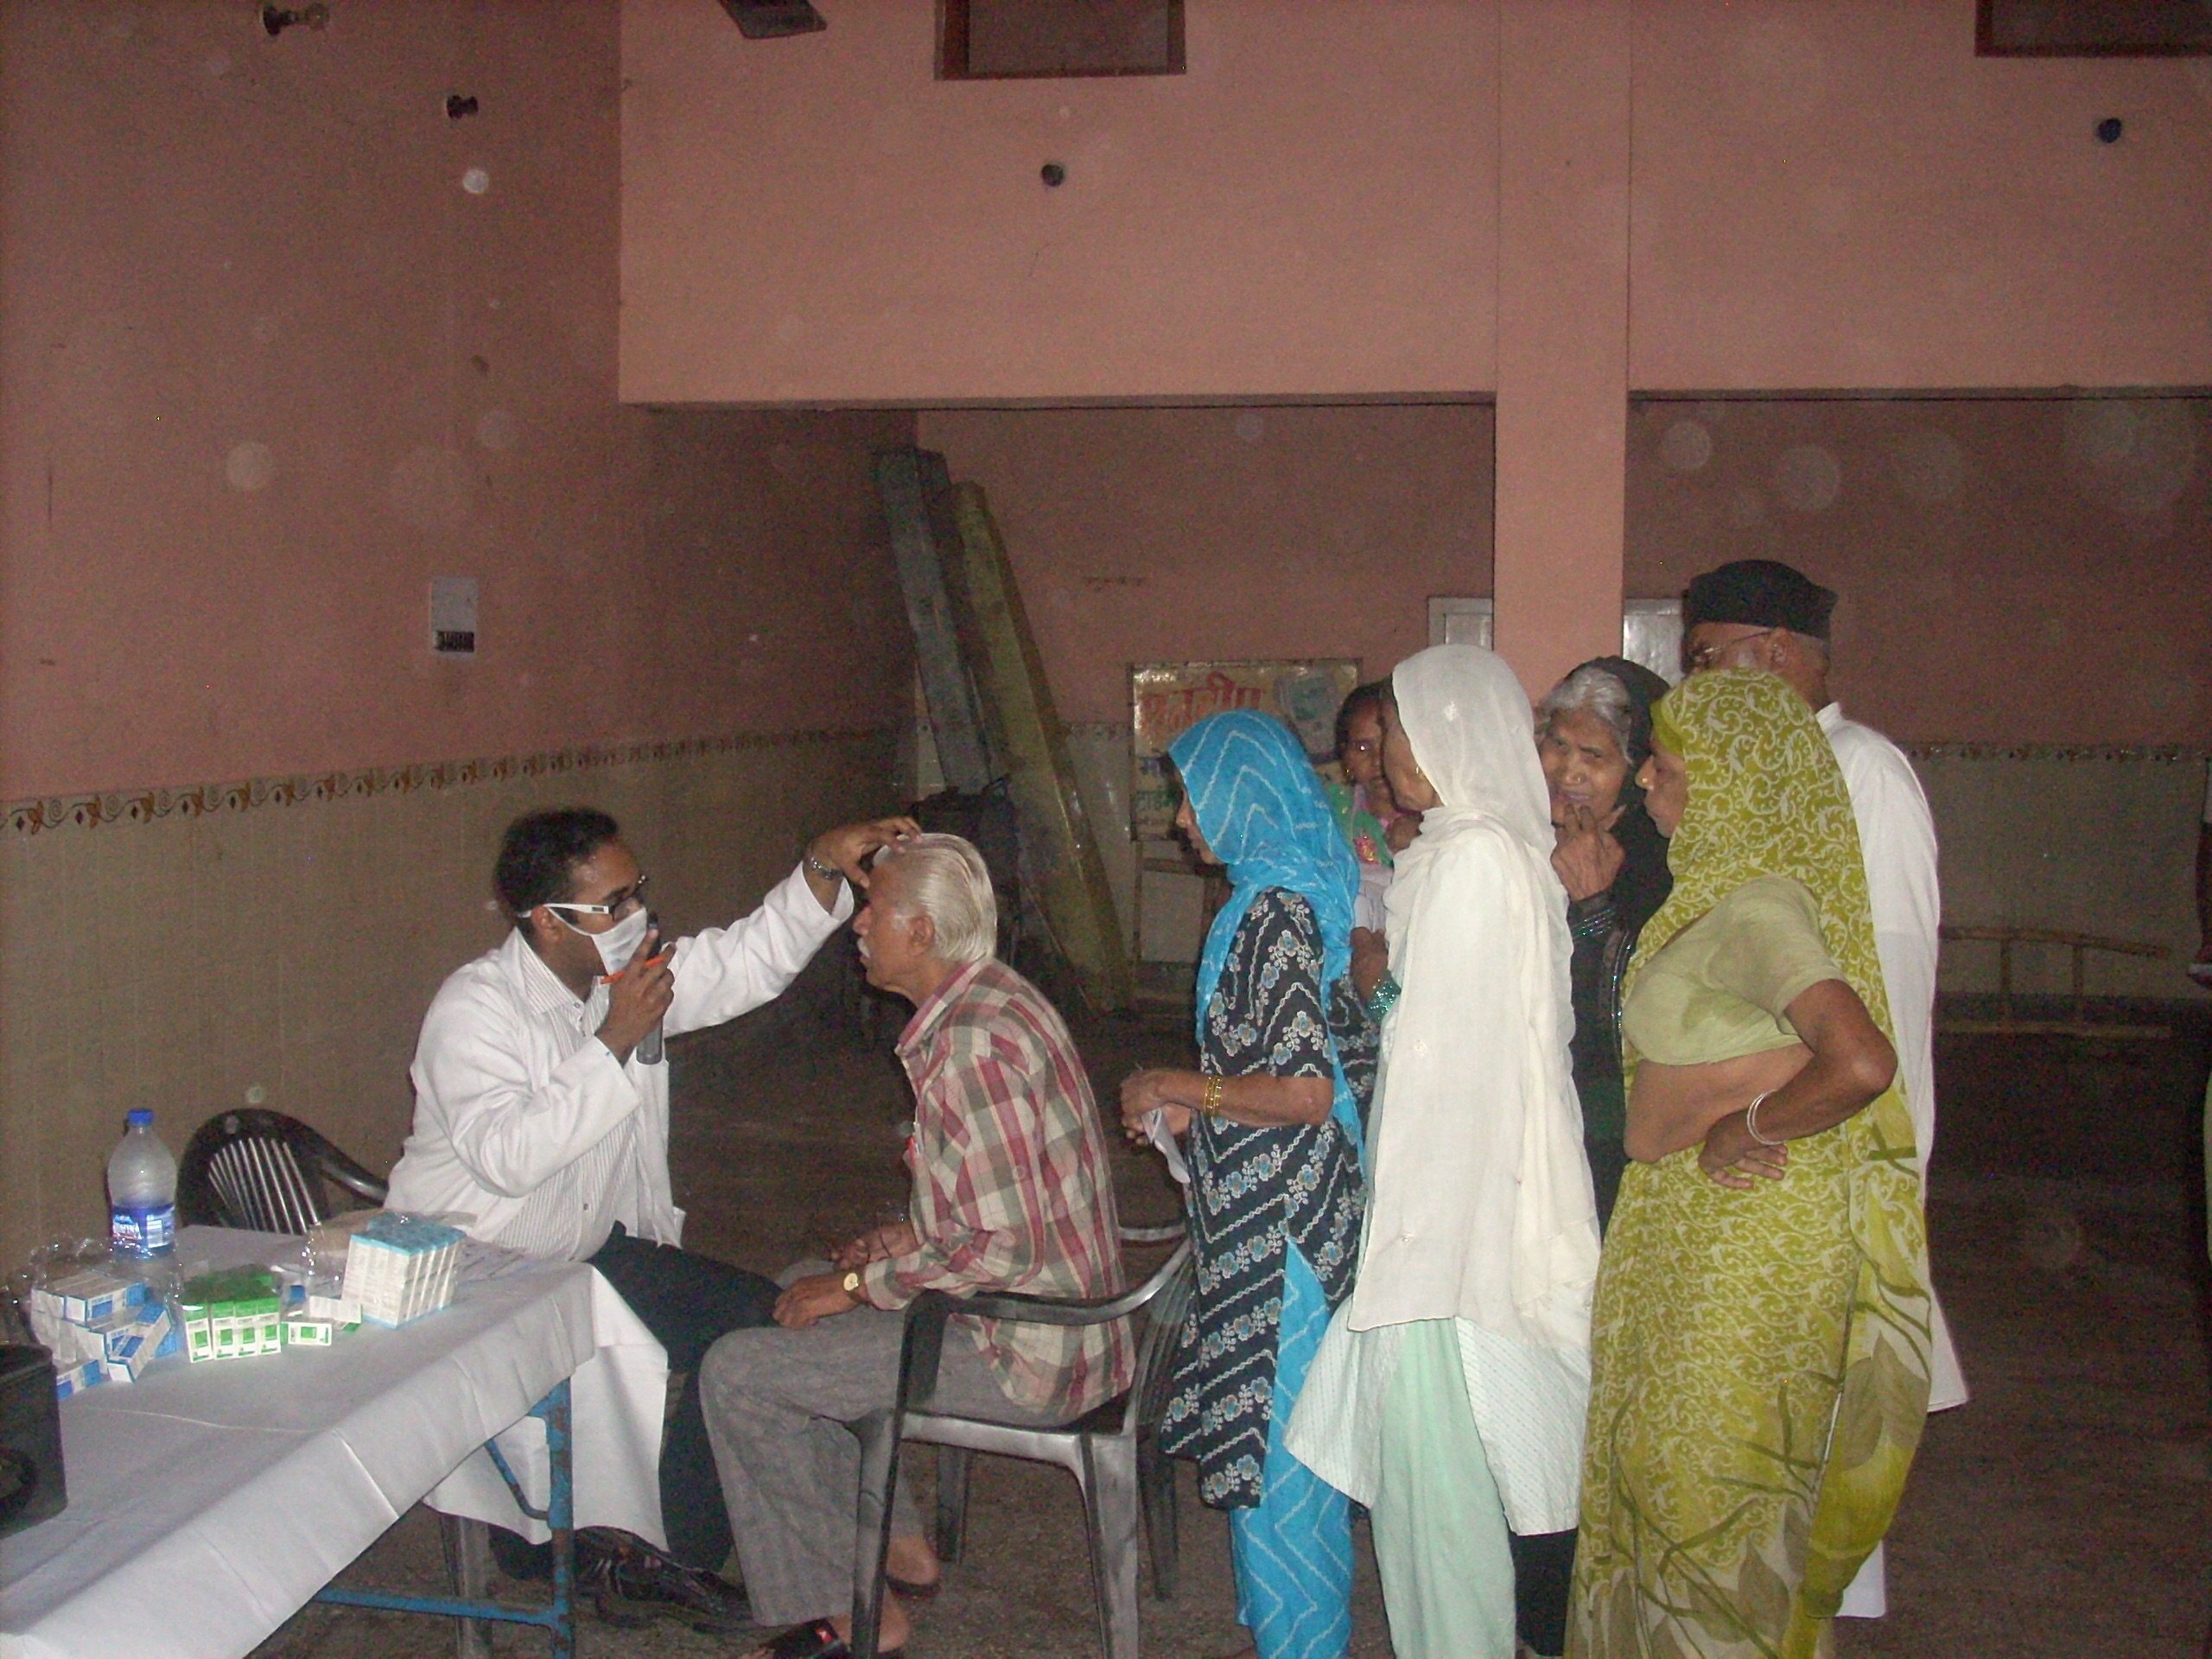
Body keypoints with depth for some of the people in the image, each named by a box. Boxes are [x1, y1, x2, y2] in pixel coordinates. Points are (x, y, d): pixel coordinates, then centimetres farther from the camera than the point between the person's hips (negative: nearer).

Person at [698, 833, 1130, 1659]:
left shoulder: (970, 1046, -25)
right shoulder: (995, 997, 7)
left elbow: (1008, 1250, -26)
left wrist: (860, 1284, -16)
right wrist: (910, 1233, 8)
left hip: (1026, 1353, -11)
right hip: (1058, 1306, 11)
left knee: (736, 1371, -7)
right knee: (797, 1290, 23)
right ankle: (895, 1544, 26)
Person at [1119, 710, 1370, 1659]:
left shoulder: (1276, 912, -19)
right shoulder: (1279, 895, 10)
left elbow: (1304, 1089, -25)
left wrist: (1177, 1089, -13)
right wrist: (1186, 1110, 13)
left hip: (1279, 1218, -10)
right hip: (1266, 1207, 10)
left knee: (1274, 1437, 2)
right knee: (1267, 1426, 19)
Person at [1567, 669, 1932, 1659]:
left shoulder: (1754, 907, -23)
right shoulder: (1729, 889, 7)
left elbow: (1861, 1062, -35)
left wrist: (1749, 1129, -21)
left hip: (1741, 1234, -9)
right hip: (1695, 1229, 9)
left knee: (1707, 1481, 6)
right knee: (1672, 1464, 20)